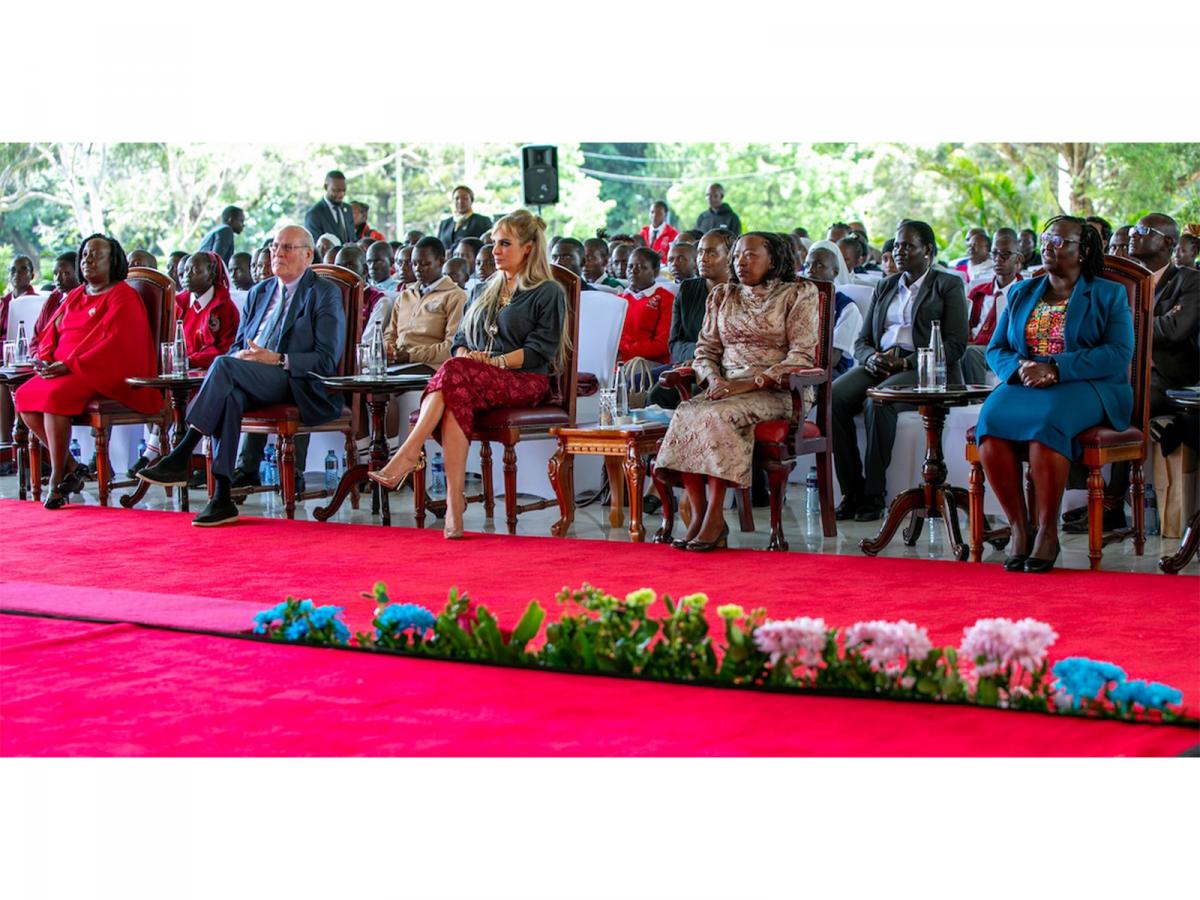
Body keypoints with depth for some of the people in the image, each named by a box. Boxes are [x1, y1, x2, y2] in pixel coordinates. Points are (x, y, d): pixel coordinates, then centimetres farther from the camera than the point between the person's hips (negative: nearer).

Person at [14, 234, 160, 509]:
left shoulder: (123, 296, -4)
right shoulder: (75, 296, 21)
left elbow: (115, 344, -16)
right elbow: (50, 332, 20)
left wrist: (70, 365, -21)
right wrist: (46, 359, -3)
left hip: (105, 374, -8)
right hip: (63, 371, 8)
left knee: (54, 395, -31)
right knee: (23, 395, -14)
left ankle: (57, 480, -22)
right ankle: (70, 466, -5)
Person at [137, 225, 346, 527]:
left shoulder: (325, 294, 4)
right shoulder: (259, 292, 25)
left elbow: (326, 360, -6)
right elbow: (238, 345, 24)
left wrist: (277, 360, -17)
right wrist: (238, 356, -2)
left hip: (299, 387, -5)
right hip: (254, 385, 5)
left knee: (224, 365, -30)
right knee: (229, 396, -33)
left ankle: (181, 458, -35)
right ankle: (222, 498, -36)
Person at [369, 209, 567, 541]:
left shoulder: (548, 293, 8)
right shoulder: (485, 290, 29)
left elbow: (541, 350, -4)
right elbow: (461, 338, 23)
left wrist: (496, 361, -15)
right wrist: (464, 354, -1)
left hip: (524, 380, -4)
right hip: (476, 379, 4)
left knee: (455, 374, -36)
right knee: (457, 396, -36)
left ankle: (407, 456, -42)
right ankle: (454, 504, -46)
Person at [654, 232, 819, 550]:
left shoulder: (799, 295, 3)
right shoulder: (722, 296, 20)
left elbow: (802, 355, -6)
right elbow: (705, 350, 17)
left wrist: (750, 383, -16)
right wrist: (714, 379, -6)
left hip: (777, 391, -5)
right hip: (725, 389, 5)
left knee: (718, 416, -34)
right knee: (686, 413, -28)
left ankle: (715, 518, -29)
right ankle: (698, 515, -28)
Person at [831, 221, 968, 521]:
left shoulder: (949, 285, 7)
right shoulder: (884, 287, 24)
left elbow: (955, 345, -4)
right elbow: (861, 341, 19)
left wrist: (906, 361, -15)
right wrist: (871, 359, -6)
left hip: (924, 371, -5)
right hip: (878, 366, 5)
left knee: (879, 401, -36)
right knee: (834, 396, -26)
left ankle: (874, 494, -30)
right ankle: (851, 491, -23)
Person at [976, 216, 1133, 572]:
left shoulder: (1109, 295, 7)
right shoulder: (1021, 293, 21)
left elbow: (1119, 354, -8)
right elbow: (995, 349, 15)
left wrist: (1054, 369, -18)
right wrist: (1020, 367, -10)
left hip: (1086, 388, -4)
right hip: (1024, 386, 4)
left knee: (1046, 421, -37)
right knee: (991, 417, -30)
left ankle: (1047, 532, -28)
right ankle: (1018, 530, -25)